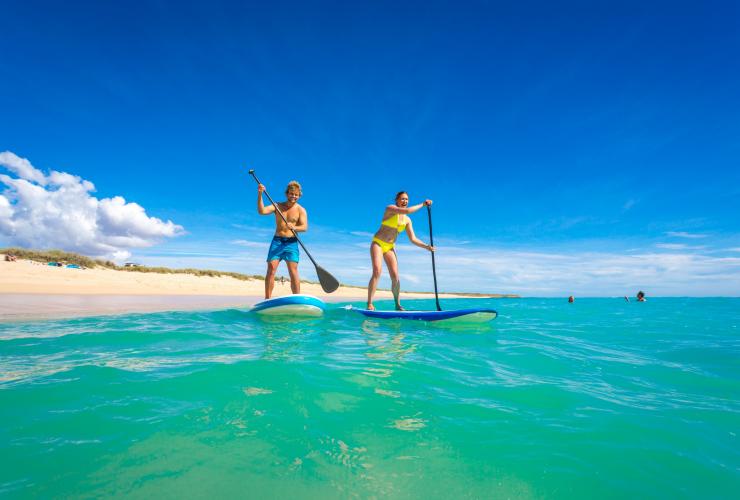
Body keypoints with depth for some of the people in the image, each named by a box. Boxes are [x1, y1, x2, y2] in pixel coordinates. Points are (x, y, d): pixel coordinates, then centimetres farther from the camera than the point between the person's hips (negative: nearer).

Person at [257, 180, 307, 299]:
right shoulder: (277, 206, 9)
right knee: (271, 269, -8)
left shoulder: (301, 210, 4)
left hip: (291, 243, -1)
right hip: (277, 241, 1)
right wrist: (260, 195, -18)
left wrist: (294, 228, -29)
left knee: (293, 271, -9)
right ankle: (267, 300, -3)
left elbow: (304, 227, -9)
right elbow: (262, 211, -6)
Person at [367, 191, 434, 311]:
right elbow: (406, 211, -26)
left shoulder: (407, 220, 7)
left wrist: (427, 247, -9)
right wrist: (422, 204, -16)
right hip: (378, 243, -5)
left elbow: (413, 239, 4)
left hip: (390, 247, 5)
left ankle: (397, 305, 8)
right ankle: (369, 304, -17)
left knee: (395, 276, -4)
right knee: (377, 272, -20)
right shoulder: (390, 208, -8)